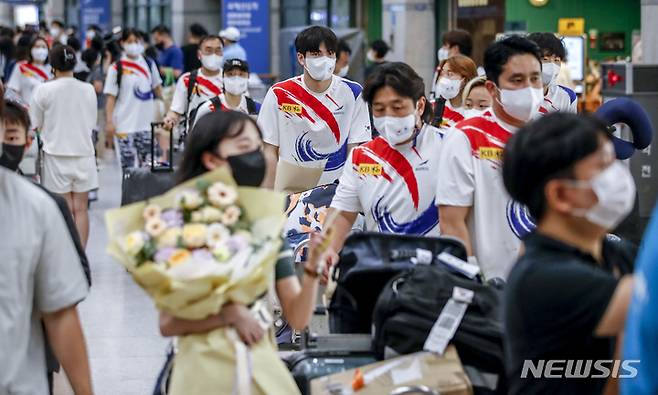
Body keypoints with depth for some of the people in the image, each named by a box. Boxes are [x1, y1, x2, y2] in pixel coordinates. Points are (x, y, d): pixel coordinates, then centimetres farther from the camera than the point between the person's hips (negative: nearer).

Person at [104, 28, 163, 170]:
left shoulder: (149, 64, 7)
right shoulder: (116, 68, -5)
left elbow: (157, 89, 17)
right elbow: (110, 98, -5)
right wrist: (109, 121, -12)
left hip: (147, 122, 4)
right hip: (125, 124, -4)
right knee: (127, 165, -2)